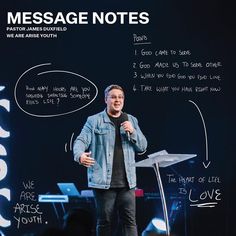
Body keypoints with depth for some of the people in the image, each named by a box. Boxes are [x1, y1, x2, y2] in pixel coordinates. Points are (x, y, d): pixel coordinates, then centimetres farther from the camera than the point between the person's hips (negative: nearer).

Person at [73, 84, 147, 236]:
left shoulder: (132, 121, 15)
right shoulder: (94, 121, 3)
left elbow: (142, 147, 14)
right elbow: (81, 140, -7)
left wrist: (133, 132, -5)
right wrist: (80, 155, -29)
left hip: (127, 182, 3)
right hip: (103, 181, -3)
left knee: (130, 221, 0)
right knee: (104, 222, 3)